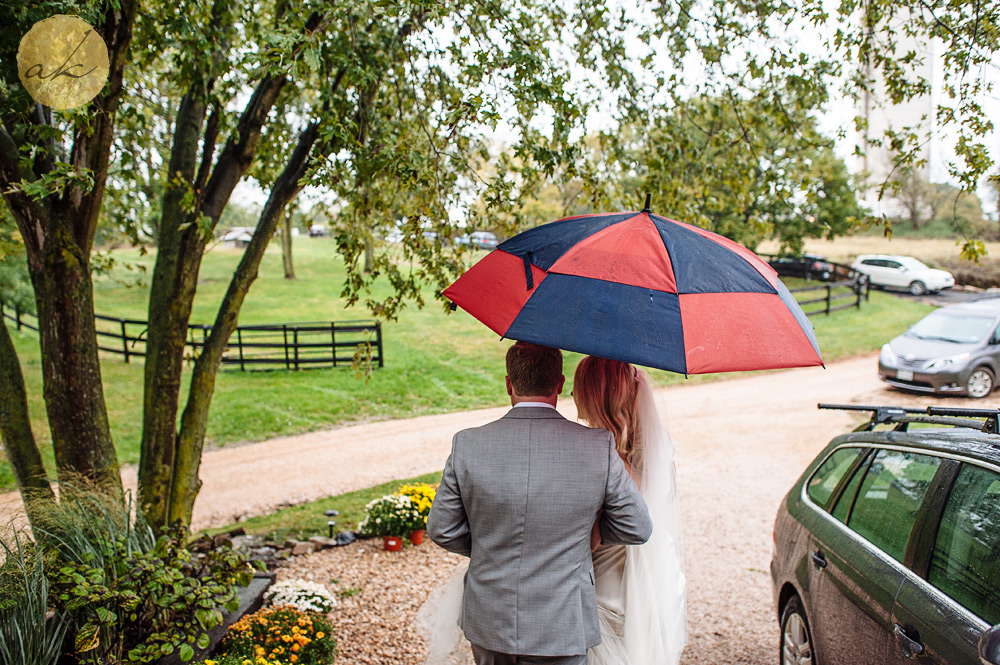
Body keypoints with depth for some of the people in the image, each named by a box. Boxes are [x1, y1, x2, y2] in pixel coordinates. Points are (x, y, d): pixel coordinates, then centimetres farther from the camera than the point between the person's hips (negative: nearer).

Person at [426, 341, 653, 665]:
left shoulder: (468, 445, -12)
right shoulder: (599, 447, -14)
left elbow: (441, 529, -3)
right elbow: (637, 528, -5)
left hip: (488, 625, 2)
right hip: (561, 631, -1)